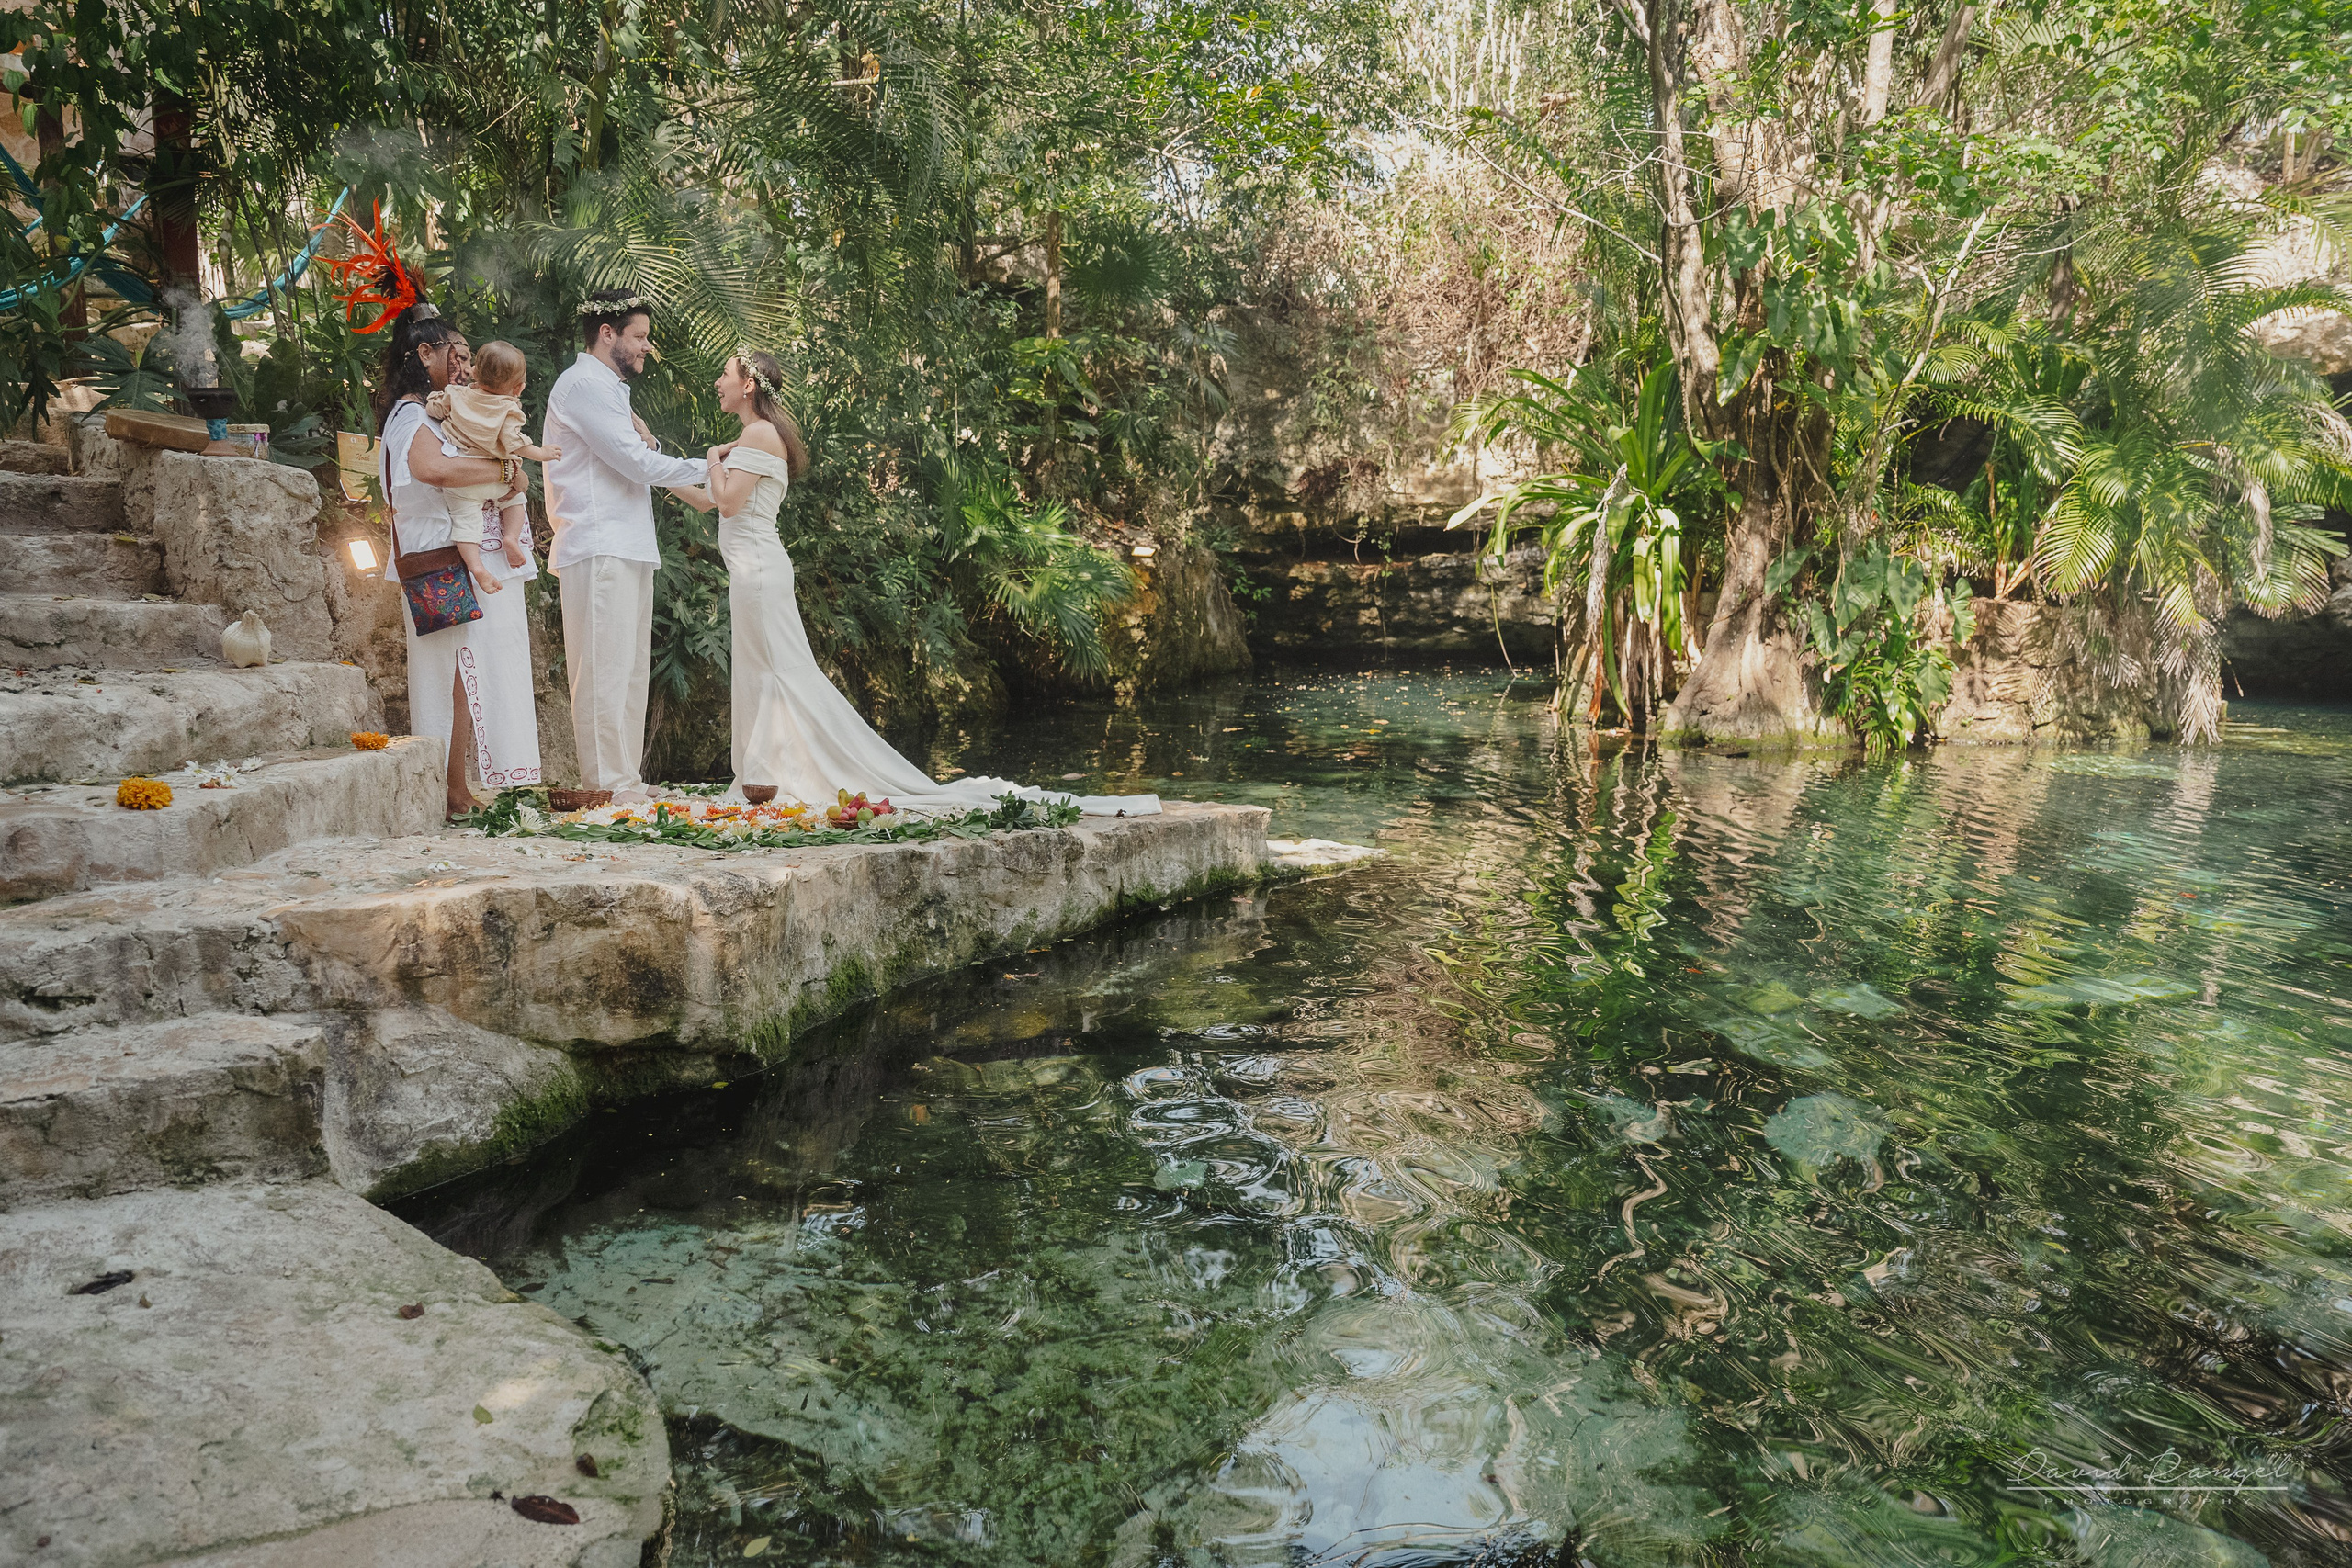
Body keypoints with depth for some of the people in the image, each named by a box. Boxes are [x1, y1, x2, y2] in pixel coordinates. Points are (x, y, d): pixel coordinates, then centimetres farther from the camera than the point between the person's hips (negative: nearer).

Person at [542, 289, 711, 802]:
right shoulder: (584, 384, -8)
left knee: (631, 668, 11)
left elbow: (630, 462, 22)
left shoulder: (605, 388, 25)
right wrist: (704, 467, -3)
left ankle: (625, 779, 16)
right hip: (600, 550, -11)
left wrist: (643, 440, 0)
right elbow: (635, 463, -15)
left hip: (627, 549, 11)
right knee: (605, 669, -10)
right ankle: (609, 785, -9)